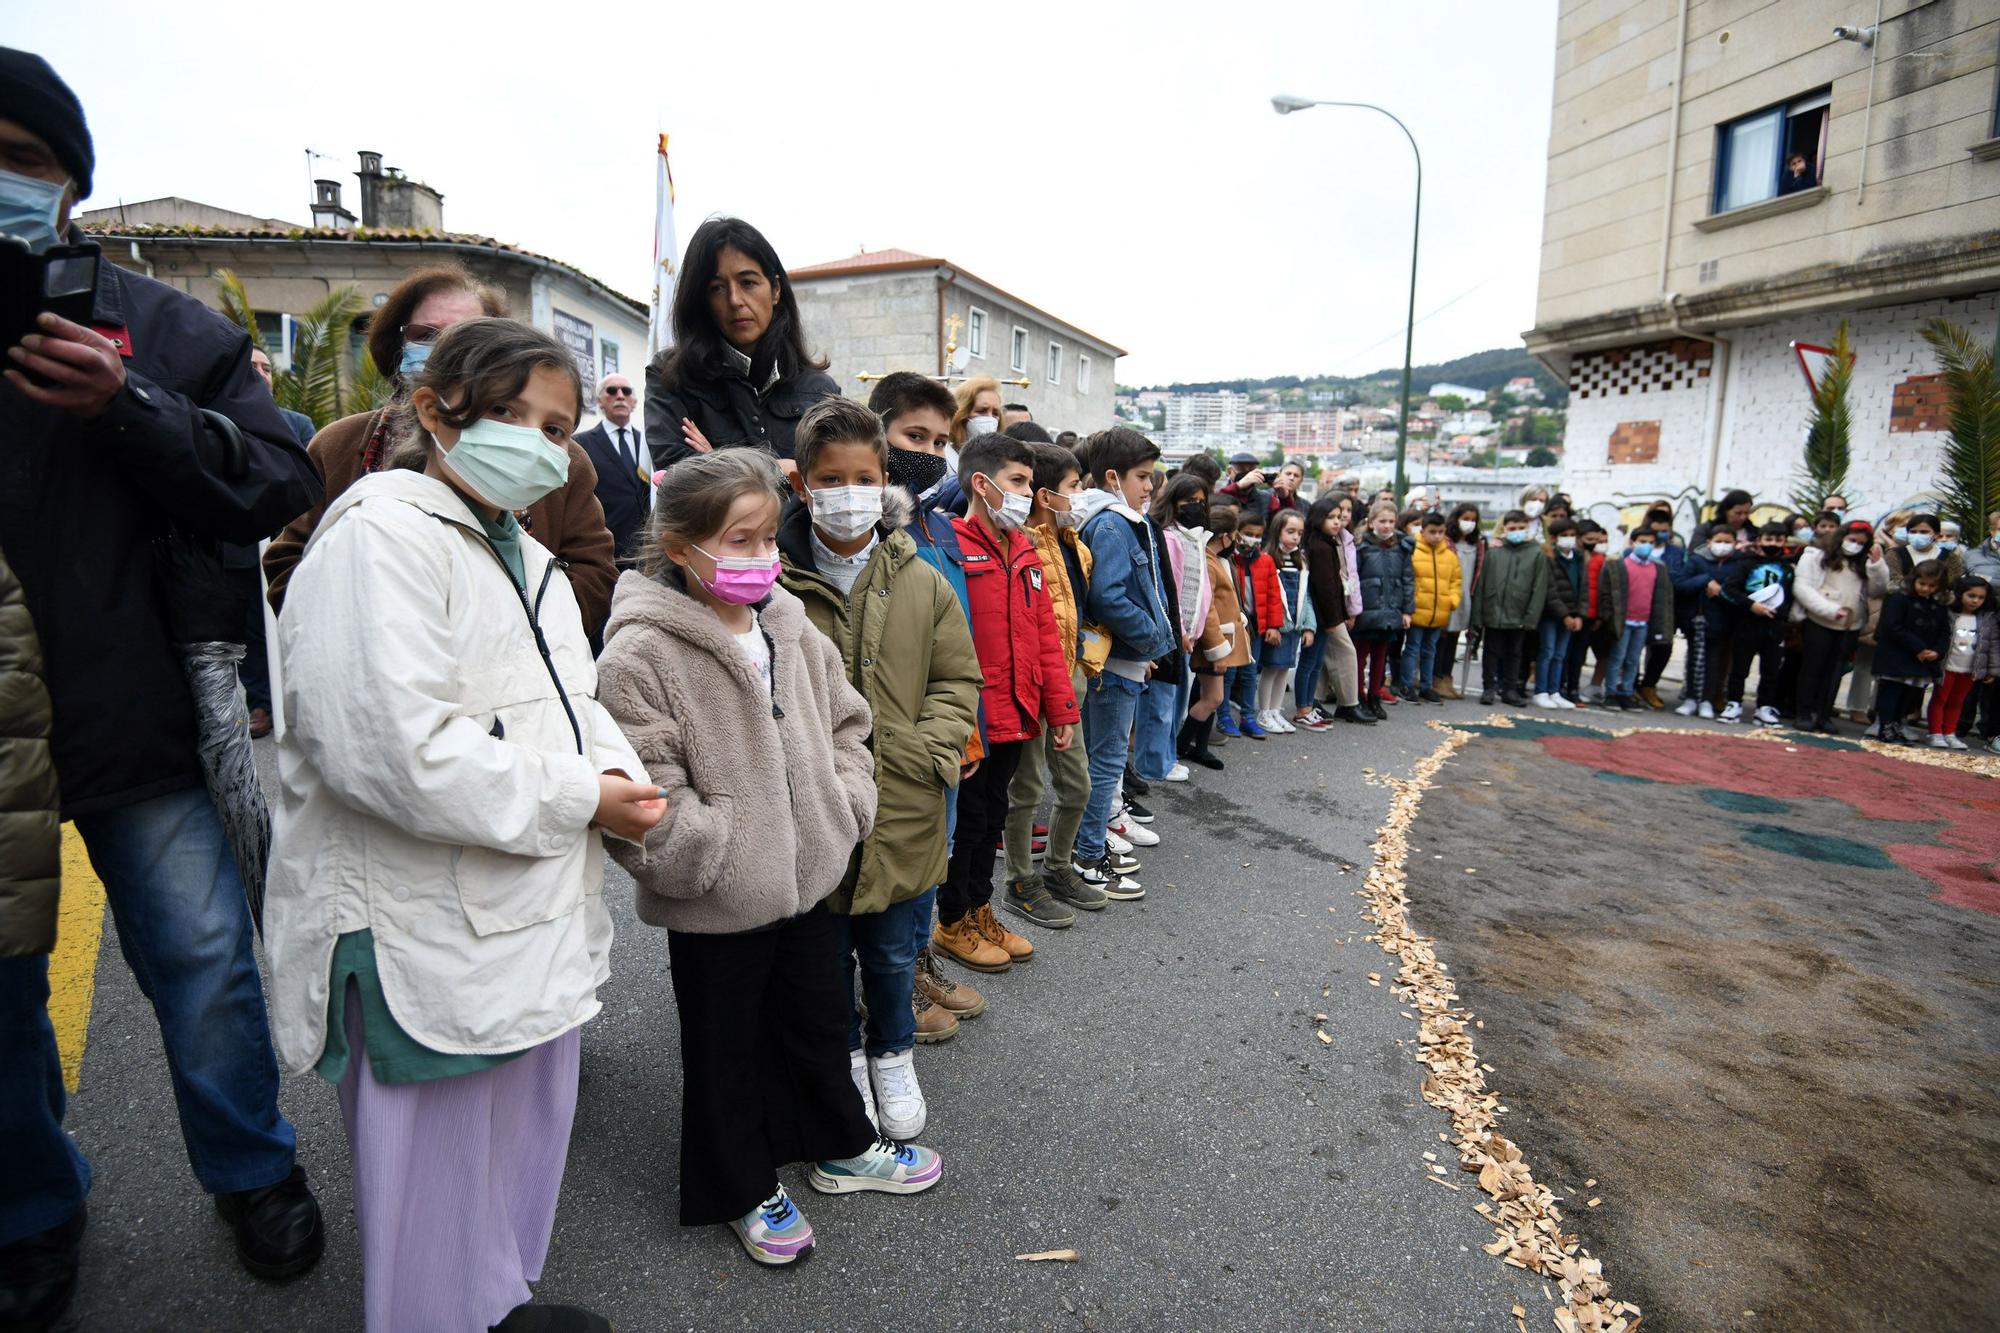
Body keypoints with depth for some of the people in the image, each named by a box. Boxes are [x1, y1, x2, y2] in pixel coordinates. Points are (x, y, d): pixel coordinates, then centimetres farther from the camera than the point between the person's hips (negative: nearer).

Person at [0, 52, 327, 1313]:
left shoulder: (160, 326, 2)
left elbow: (280, 482, -7)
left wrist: (126, 407, -19)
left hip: (131, 726, -2)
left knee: (205, 962, 7)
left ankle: (255, 1171, 31)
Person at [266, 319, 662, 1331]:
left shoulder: (524, 556, 14)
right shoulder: (380, 535, -17)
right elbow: (393, 748, -29)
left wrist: (619, 773, -3)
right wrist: (575, 801, -20)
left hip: (533, 924, 9)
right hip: (426, 942, -9)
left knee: (523, 1141, 25)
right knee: (439, 1173, 10)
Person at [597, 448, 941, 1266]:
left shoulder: (790, 627, 1)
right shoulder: (640, 654, -20)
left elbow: (845, 723, 10)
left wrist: (845, 808, -1)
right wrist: (721, 855, -22)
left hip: (807, 875, 6)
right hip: (716, 904, -6)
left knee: (819, 1020, 24)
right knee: (725, 1052, 16)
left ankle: (840, 1146, 47)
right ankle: (741, 1192, 38)